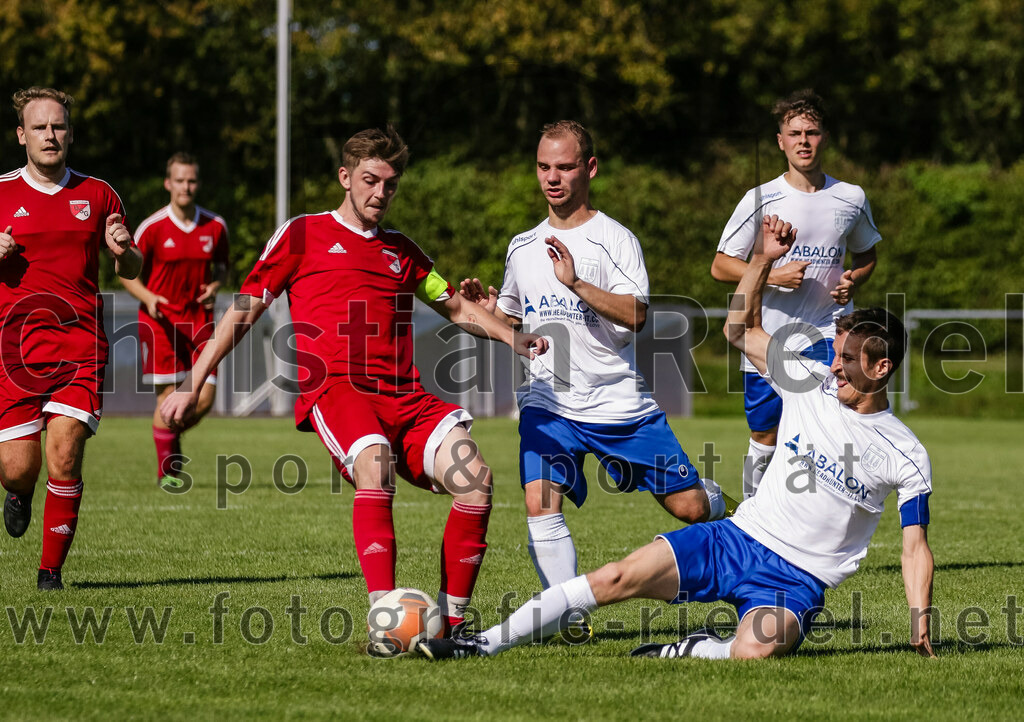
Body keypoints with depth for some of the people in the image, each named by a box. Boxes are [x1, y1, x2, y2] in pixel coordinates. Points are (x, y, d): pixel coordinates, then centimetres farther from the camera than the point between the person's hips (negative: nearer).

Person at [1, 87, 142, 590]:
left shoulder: (97, 195, 10)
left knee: (65, 455, -14)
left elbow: (131, 269, 17)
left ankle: (51, 569, 1)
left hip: (80, 345, 0)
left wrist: (123, 251, -6)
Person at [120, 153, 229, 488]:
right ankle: (166, 470, 9)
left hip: (199, 318, 3)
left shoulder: (215, 226, 2)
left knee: (205, 399, -5)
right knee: (169, 397, -7)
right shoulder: (153, 227, -8)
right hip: (160, 319, -3)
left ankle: (171, 438, 27)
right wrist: (148, 297, -20)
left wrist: (215, 285, -3)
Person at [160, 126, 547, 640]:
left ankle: (450, 623, -11)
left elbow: (458, 309, 31)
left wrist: (511, 337, 10)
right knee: (373, 462, -36)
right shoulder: (303, 235, 13)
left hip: (403, 395, 5)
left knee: (474, 476, -19)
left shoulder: (402, 251, 25)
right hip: (332, 386, -5)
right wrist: (192, 385, 7)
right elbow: (243, 312, 13)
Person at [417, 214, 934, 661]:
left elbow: (915, 546, -1)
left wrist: (921, 625, -12)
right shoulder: (810, 383, 5)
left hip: (796, 580, -4)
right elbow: (740, 330, 12)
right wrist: (764, 259, -2)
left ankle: (692, 651, -7)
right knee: (617, 578, -14)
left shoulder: (906, 456, -4)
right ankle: (483, 644, -9)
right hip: (738, 537, 4)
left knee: (752, 653, -38)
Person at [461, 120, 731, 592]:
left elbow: (636, 316, -17)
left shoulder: (614, 239, -4)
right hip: (548, 403, 3)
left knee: (689, 508, 5)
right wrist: (488, 310, 2)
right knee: (540, 502, -22)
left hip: (620, 404, -2)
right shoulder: (523, 248, 12)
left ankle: (714, 500, 42)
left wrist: (576, 283, -28)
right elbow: (512, 322, 24)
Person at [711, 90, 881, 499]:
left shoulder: (851, 199, 4)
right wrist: (773, 274, -18)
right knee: (765, 441, 8)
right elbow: (721, 266, -2)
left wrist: (853, 281, -2)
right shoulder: (761, 200, -3)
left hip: (825, 331, 0)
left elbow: (866, 255, 21)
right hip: (767, 337, 0)